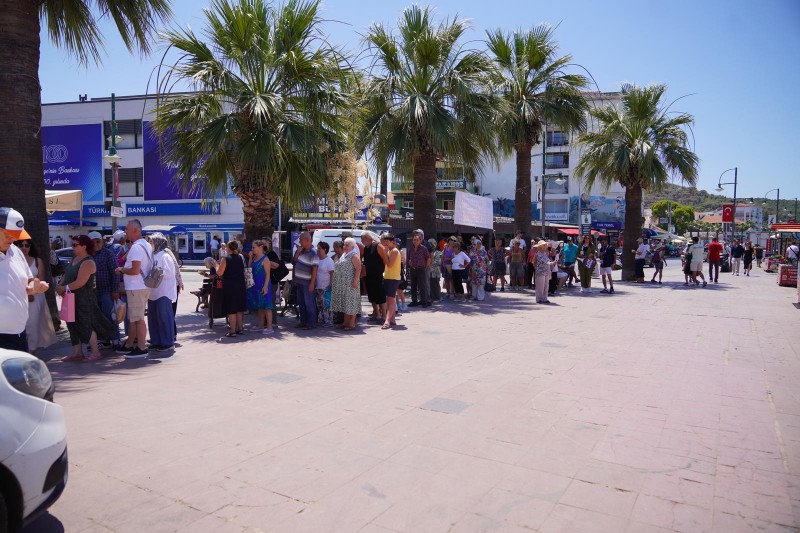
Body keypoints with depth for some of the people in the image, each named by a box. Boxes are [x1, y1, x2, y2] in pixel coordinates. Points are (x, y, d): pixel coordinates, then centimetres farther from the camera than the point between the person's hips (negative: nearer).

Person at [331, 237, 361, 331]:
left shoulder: (354, 256, -9)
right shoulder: (344, 255, 18)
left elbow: (358, 269, -17)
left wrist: (355, 281, -23)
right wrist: (335, 278, 19)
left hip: (350, 284, -9)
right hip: (342, 284, 9)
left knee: (351, 303, -6)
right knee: (345, 303, 13)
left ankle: (352, 323, -1)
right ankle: (346, 322, 21)